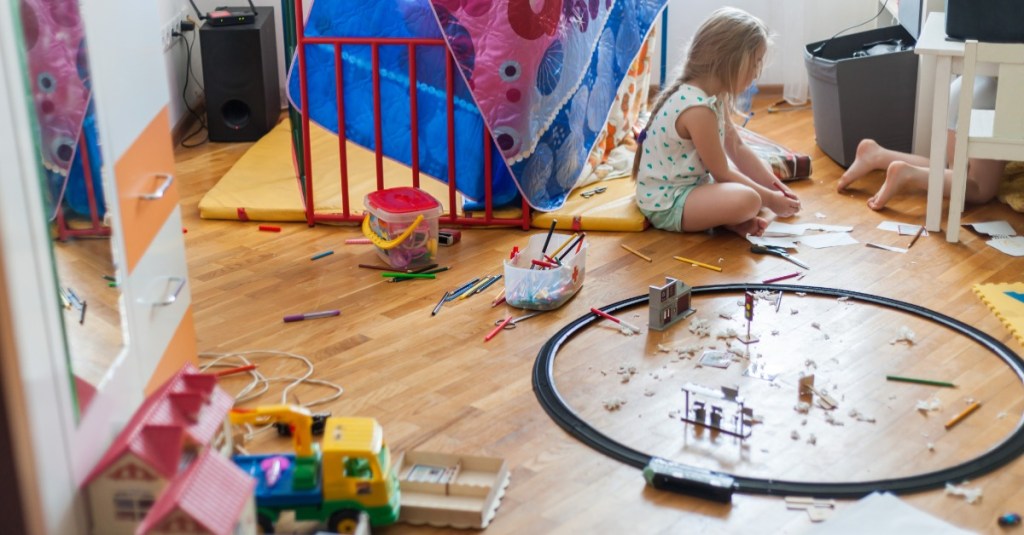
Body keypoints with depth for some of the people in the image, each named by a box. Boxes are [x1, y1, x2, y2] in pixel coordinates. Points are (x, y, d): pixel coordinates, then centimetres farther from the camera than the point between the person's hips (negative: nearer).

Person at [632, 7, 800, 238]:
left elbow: (737, 148, 13)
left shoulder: (714, 95, 3)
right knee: (748, 200, -31)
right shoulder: (698, 109, -27)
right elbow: (722, 174, -19)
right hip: (666, 202, -11)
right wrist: (770, 199, -10)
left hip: (690, 184, 11)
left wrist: (773, 185, 7)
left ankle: (729, 217, -1)